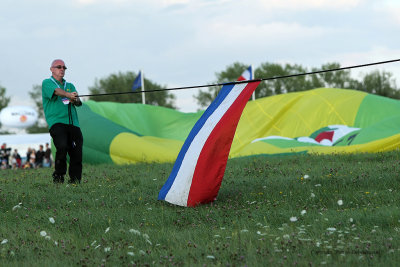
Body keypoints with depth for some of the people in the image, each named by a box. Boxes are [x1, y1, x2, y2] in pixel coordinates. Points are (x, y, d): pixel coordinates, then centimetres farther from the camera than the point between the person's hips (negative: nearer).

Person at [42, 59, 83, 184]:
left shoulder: (70, 86, 24)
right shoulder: (47, 83, 8)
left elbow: (79, 102, 9)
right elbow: (56, 91, -16)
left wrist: (75, 100, -15)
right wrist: (68, 95, -35)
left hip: (73, 124, 5)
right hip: (56, 122, -5)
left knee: (77, 155, -3)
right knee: (62, 147, -27)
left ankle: (75, 181, 7)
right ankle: (58, 177, -11)